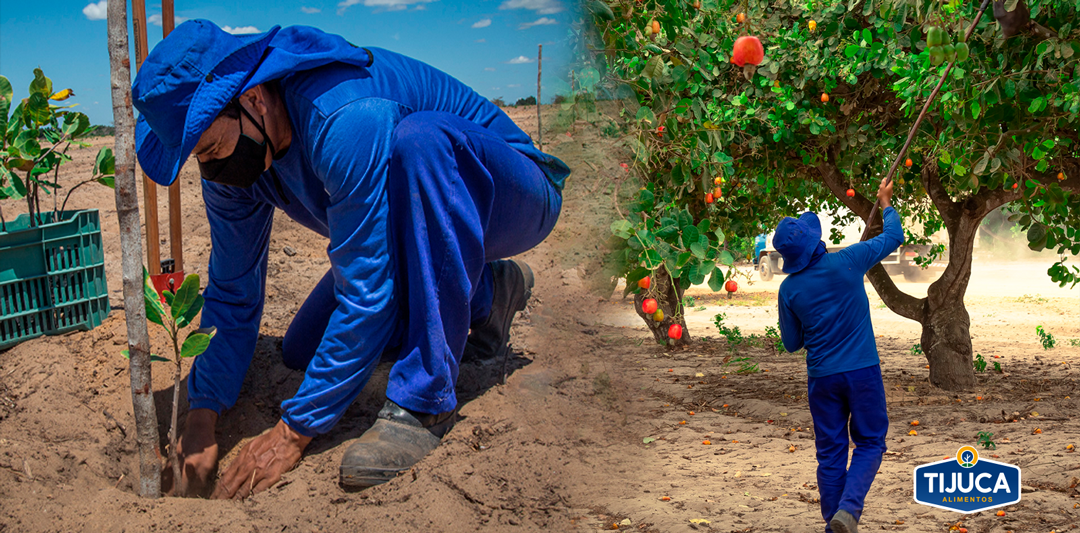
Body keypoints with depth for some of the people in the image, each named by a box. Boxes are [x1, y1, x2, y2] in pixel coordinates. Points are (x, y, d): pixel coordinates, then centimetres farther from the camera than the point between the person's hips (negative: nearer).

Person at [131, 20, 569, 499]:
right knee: (302, 353, 1)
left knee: (418, 139, -39)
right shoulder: (230, 157, -11)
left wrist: (295, 431, -30)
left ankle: (424, 401, -31)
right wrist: (202, 415, -12)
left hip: (508, 197, -8)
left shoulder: (347, 119, -37)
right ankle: (483, 295, 16)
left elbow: (364, 294, -35)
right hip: (417, 225, 8)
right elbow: (232, 293, -1)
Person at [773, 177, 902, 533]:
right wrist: (886, 202, 22)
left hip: (822, 377, 2)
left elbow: (792, 343, 5)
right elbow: (893, 237, 6)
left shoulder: (789, 289, -4)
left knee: (830, 451, 11)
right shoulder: (847, 262, -10)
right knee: (870, 443, 8)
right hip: (863, 371, -2)